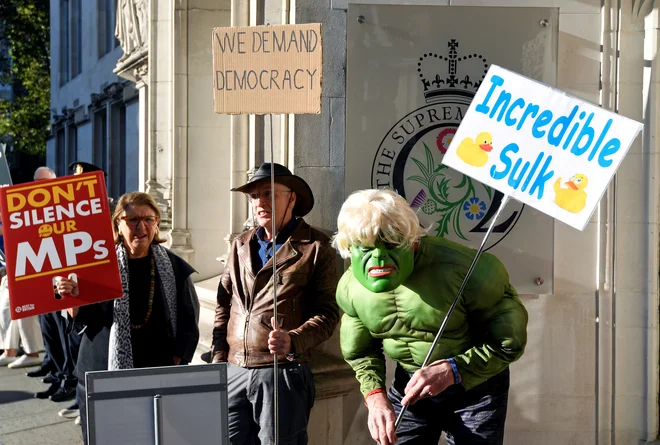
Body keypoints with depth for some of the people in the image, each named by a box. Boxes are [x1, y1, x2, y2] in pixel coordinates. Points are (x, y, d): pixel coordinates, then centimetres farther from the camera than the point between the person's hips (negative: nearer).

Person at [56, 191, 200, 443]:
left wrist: (175, 367, -1)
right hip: (102, 380, 0)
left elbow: (188, 325, 7)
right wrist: (71, 298, -20)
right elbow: (83, 319, 0)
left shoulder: (173, 268, 2)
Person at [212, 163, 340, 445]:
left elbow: (327, 313, -4)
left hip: (283, 373, -4)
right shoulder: (241, 245, 16)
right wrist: (219, 361, 12)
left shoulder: (315, 248, 0)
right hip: (234, 372, 5)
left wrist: (293, 341, -21)